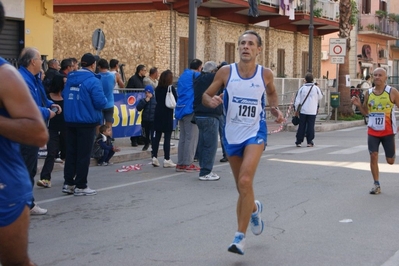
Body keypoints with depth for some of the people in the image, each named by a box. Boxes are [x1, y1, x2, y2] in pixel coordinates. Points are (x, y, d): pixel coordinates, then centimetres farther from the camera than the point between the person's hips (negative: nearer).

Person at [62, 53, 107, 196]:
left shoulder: (70, 78, 8)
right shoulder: (93, 80, -14)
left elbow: (64, 95, 16)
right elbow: (100, 102, -19)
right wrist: (105, 101, 3)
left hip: (70, 120, 6)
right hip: (86, 121, -6)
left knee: (71, 152, 12)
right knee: (84, 154, 1)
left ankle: (68, 183, 14)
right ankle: (80, 186, 4)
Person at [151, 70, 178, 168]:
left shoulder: (158, 89, 6)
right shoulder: (171, 88, -10)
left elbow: (157, 100, 13)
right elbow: (176, 101, -8)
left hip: (158, 114, 5)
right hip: (167, 115, -5)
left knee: (157, 136, 9)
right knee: (167, 137, -3)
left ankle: (154, 157, 8)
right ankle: (167, 160, -2)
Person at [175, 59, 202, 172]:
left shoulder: (182, 76, 20)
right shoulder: (196, 75, -5)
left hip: (180, 109, 8)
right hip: (191, 110, -8)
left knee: (183, 137, 11)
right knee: (191, 137, -5)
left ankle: (180, 163, 10)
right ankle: (187, 164, -7)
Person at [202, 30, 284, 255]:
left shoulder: (266, 74, -4)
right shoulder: (226, 72, -5)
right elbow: (206, 96, 2)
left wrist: (275, 109, 0)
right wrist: (212, 101, -20)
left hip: (255, 132, -2)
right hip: (232, 134, 2)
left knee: (245, 181, -20)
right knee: (241, 186, 14)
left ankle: (241, 236, -12)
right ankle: (254, 208, 49)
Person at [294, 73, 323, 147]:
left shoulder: (302, 88, -2)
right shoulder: (316, 88, -4)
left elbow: (297, 101, 0)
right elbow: (320, 97, 12)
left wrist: (296, 110, 9)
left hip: (303, 111, 1)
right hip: (312, 111, -1)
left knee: (301, 126, 7)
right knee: (310, 126, 3)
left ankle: (298, 141, 8)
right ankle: (309, 142, 2)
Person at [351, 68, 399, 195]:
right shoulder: (368, 93, 4)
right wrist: (359, 104, -7)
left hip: (388, 131, -3)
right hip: (372, 131, 3)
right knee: (373, 156, -5)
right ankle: (377, 185, 4)